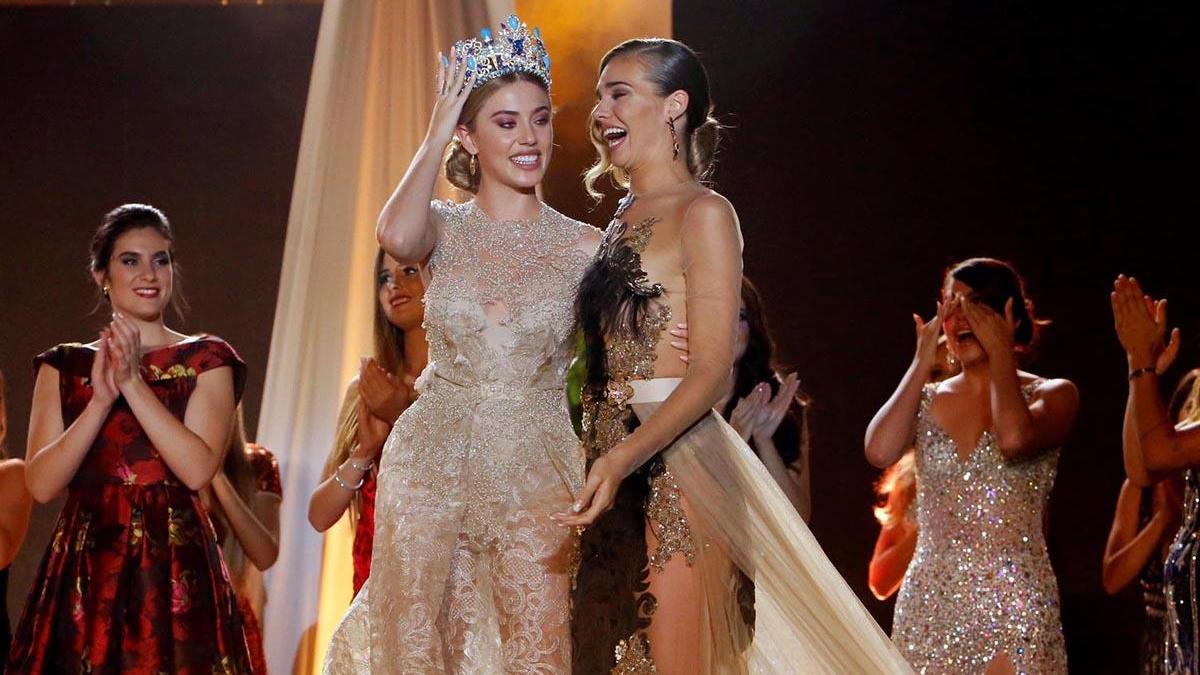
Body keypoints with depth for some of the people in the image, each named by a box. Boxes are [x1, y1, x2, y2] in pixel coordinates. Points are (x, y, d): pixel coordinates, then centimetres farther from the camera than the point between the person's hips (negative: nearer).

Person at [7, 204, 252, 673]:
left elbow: (198, 470, -10)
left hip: (175, 569, -2)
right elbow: (40, 485, -1)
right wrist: (101, 400, -11)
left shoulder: (206, 360, 5)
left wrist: (133, 383, -12)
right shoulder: (64, 366, 11)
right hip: (84, 568, 2)